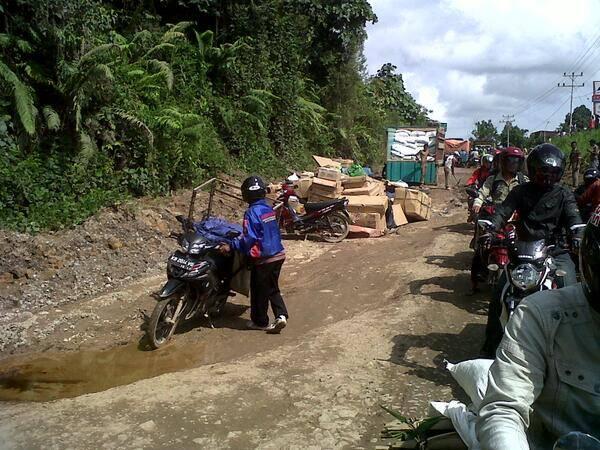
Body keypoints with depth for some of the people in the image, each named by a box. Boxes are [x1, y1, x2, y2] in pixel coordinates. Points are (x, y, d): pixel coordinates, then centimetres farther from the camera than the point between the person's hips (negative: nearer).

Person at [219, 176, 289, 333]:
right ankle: (281, 315, 6)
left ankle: (260, 322, 22)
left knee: (259, 290, 9)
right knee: (272, 288, 19)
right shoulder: (268, 208, 6)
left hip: (264, 258, -7)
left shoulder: (252, 212, -18)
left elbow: (248, 239, -23)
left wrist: (231, 246, -15)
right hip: (278, 254, 7)